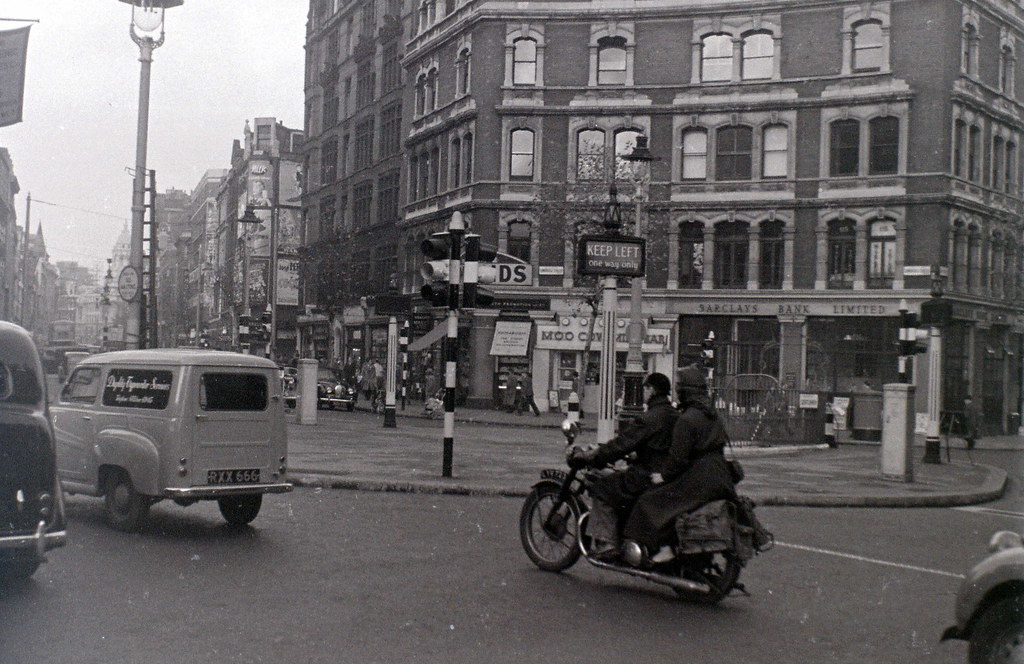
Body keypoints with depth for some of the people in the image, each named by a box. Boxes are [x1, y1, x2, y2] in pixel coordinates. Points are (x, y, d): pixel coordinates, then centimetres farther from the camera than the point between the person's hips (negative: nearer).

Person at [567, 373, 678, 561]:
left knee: (603, 489, -1)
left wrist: (589, 456, -9)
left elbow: (623, 444, -18)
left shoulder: (651, 418, -15)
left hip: (651, 478, -10)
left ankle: (606, 545, -7)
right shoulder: (674, 415, 13)